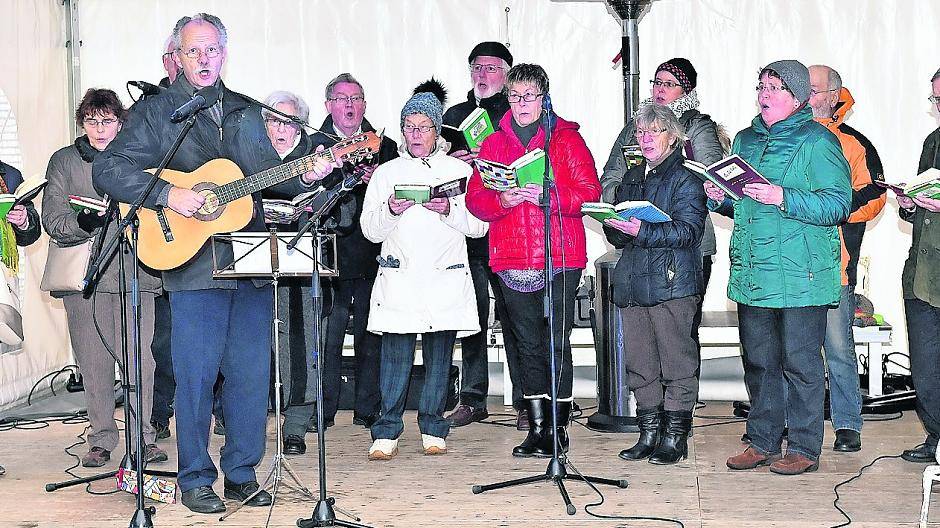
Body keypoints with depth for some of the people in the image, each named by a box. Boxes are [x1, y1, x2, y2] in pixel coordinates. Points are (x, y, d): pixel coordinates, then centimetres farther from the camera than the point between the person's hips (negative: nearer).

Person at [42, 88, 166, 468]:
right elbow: (52, 220, 2)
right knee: (93, 361, 2)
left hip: (133, 271, 0)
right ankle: (101, 439, 11)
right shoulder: (64, 161, 10)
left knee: (139, 357, -4)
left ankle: (144, 436, 5)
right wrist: (82, 223, -17)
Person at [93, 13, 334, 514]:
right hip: (194, 265, -4)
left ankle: (242, 473, 20)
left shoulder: (247, 113, 16)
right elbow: (107, 168, -6)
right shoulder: (155, 112, 2)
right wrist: (168, 194, -17)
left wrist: (303, 176, 1)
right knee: (196, 374, -1)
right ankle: (195, 480, 12)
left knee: (252, 373, 7)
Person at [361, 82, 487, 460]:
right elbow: (370, 230, 10)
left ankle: (433, 430, 11)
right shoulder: (386, 172, 14)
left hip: (446, 277, 0)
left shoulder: (459, 170, 13)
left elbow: (479, 226, 7)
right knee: (395, 352, -7)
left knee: (440, 353, 1)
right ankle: (387, 433, -1)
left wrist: (450, 210, -10)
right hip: (398, 277, 0)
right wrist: (390, 211, -10)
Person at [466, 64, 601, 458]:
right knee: (528, 344, 9)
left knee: (557, 343, -2)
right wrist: (502, 200, -13)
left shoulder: (567, 138, 4)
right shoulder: (493, 143, 13)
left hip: (561, 258, -3)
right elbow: (475, 198, 7)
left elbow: (589, 192, -4)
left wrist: (546, 195, -18)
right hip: (512, 259, 3)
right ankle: (537, 427, 16)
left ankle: (558, 427, 8)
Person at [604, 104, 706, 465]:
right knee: (640, 363, 9)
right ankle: (649, 433, 19)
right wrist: (614, 226, -1)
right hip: (633, 282, 7)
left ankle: (675, 437, 6)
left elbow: (688, 230, -14)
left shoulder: (686, 178, -2)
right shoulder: (632, 178, 19)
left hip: (673, 283, -7)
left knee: (676, 361, -2)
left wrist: (642, 231, -22)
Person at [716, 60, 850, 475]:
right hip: (752, 271, 7)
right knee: (758, 360, 12)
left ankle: (804, 448, 11)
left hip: (800, 274, -7)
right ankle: (763, 441, 24)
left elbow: (838, 204, -14)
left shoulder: (817, 141, -6)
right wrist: (721, 198, 3)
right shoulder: (745, 140, 15)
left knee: (800, 361, 0)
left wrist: (783, 198, -24)